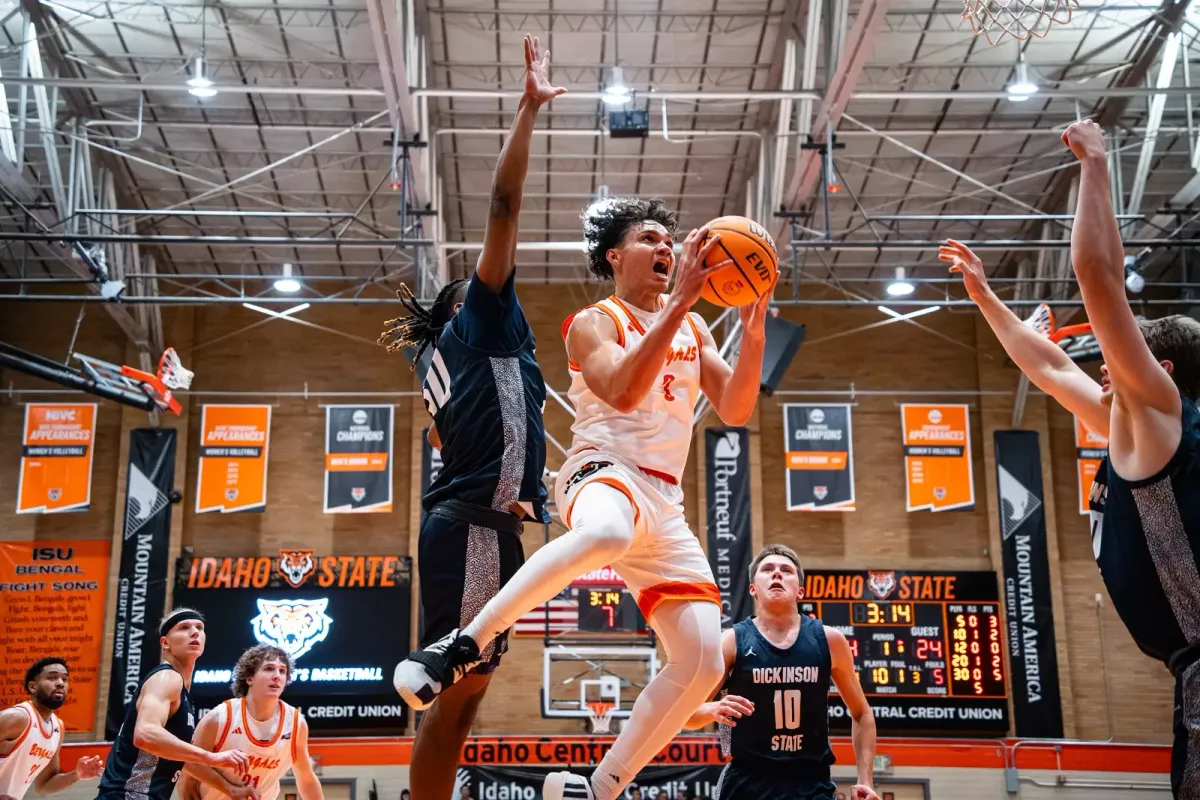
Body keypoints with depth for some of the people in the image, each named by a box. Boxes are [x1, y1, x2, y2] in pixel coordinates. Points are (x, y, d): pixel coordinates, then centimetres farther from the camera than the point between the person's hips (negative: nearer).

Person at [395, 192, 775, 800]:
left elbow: (735, 411, 11)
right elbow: (623, 391, -20)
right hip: (603, 470, -7)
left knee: (703, 661, -5)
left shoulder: (693, 327, 20)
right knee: (606, 533, -45)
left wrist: (753, 334, -4)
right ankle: (463, 647, -35)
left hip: (663, 500, 7)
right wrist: (679, 301, -24)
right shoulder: (593, 323, 1)